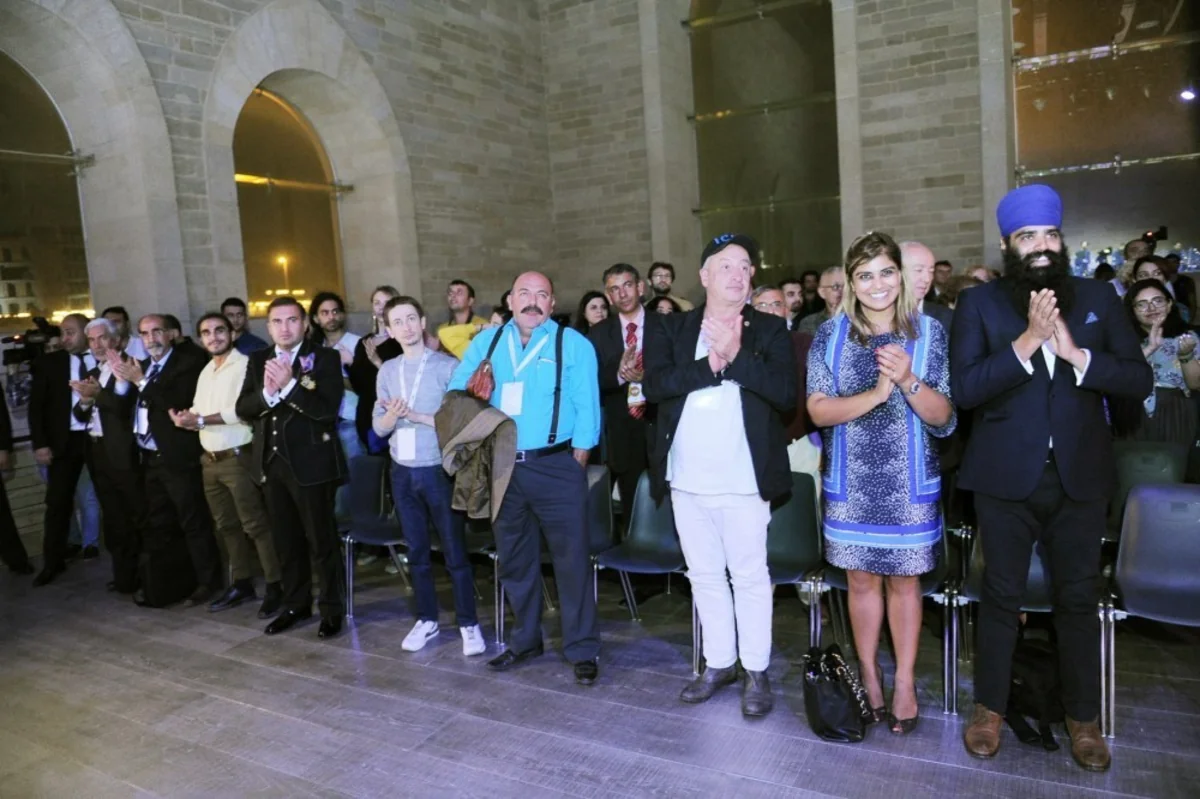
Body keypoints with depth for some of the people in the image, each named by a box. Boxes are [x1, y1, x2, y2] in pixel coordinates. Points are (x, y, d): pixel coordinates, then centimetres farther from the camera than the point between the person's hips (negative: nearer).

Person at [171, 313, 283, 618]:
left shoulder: (245, 365, -9)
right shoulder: (205, 372, 17)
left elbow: (243, 409, -20)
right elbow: (198, 410, 16)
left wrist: (199, 420, -16)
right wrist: (187, 417, -7)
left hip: (238, 457, -8)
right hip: (210, 460, 8)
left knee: (255, 524, -5)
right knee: (226, 525, 13)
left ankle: (275, 586, 1)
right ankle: (242, 584, 23)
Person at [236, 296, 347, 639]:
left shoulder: (324, 358, -6)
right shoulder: (257, 360, 10)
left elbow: (328, 410, -17)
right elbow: (242, 409, 2)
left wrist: (289, 385, -25)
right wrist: (266, 392, -17)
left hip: (311, 462, -5)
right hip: (271, 462, 5)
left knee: (321, 540, 3)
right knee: (286, 541, 16)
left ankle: (332, 608, 16)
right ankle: (295, 605, 30)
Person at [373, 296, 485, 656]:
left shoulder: (448, 366, -8)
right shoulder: (387, 371, 7)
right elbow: (379, 427, 7)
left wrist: (417, 416, -20)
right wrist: (392, 414, -15)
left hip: (439, 470, -5)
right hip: (403, 472, 5)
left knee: (455, 551, 3)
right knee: (416, 551, 14)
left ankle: (469, 624, 14)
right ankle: (427, 619, 28)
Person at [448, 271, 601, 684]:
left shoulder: (573, 344, 0)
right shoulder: (486, 341, 11)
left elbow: (586, 408, -4)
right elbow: (457, 393, 9)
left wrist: (577, 462, -8)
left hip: (556, 467, -4)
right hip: (501, 467, 4)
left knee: (572, 560, 0)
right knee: (514, 560, 15)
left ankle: (582, 650, 13)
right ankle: (524, 640, 32)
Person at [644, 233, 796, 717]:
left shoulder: (770, 330, 1)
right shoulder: (670, 328, 6)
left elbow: (785, 394, -11)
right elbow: (654, 385, -9)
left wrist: (736, 356, -17)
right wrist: (710, 363, -16)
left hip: (743, 480, -3)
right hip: (686, 479, 3)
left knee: (749, 577, 6)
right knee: (704, 576, 15)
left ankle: (757, 672, 21)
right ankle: (719, 663, 31)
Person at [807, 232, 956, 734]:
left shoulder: (929, 332, -1)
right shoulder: (830, 335, -1)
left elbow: (942, 416, -4)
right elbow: (819, 410, -7)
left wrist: (908, 380, -23)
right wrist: (875, 394, -21)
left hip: (909, 482, 0)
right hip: (851, 482, 1)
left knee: (904, 579, 10)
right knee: (862, 580, 10)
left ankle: (905, 682, 25)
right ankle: (869, 674, 28)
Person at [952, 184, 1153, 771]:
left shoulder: (1098, 299, 6)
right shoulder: (979, 303, -1)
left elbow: (1140, 379, -1)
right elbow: (964, 388, -13)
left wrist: (1076, 353, -16)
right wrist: (1028, 341, -21)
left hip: (1079, 476, 2)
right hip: (1006, 477, -2)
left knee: (1079, 599, 12)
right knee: (1001, 595, 9)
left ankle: (1083, 718, 30)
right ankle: (989, 708, 26)